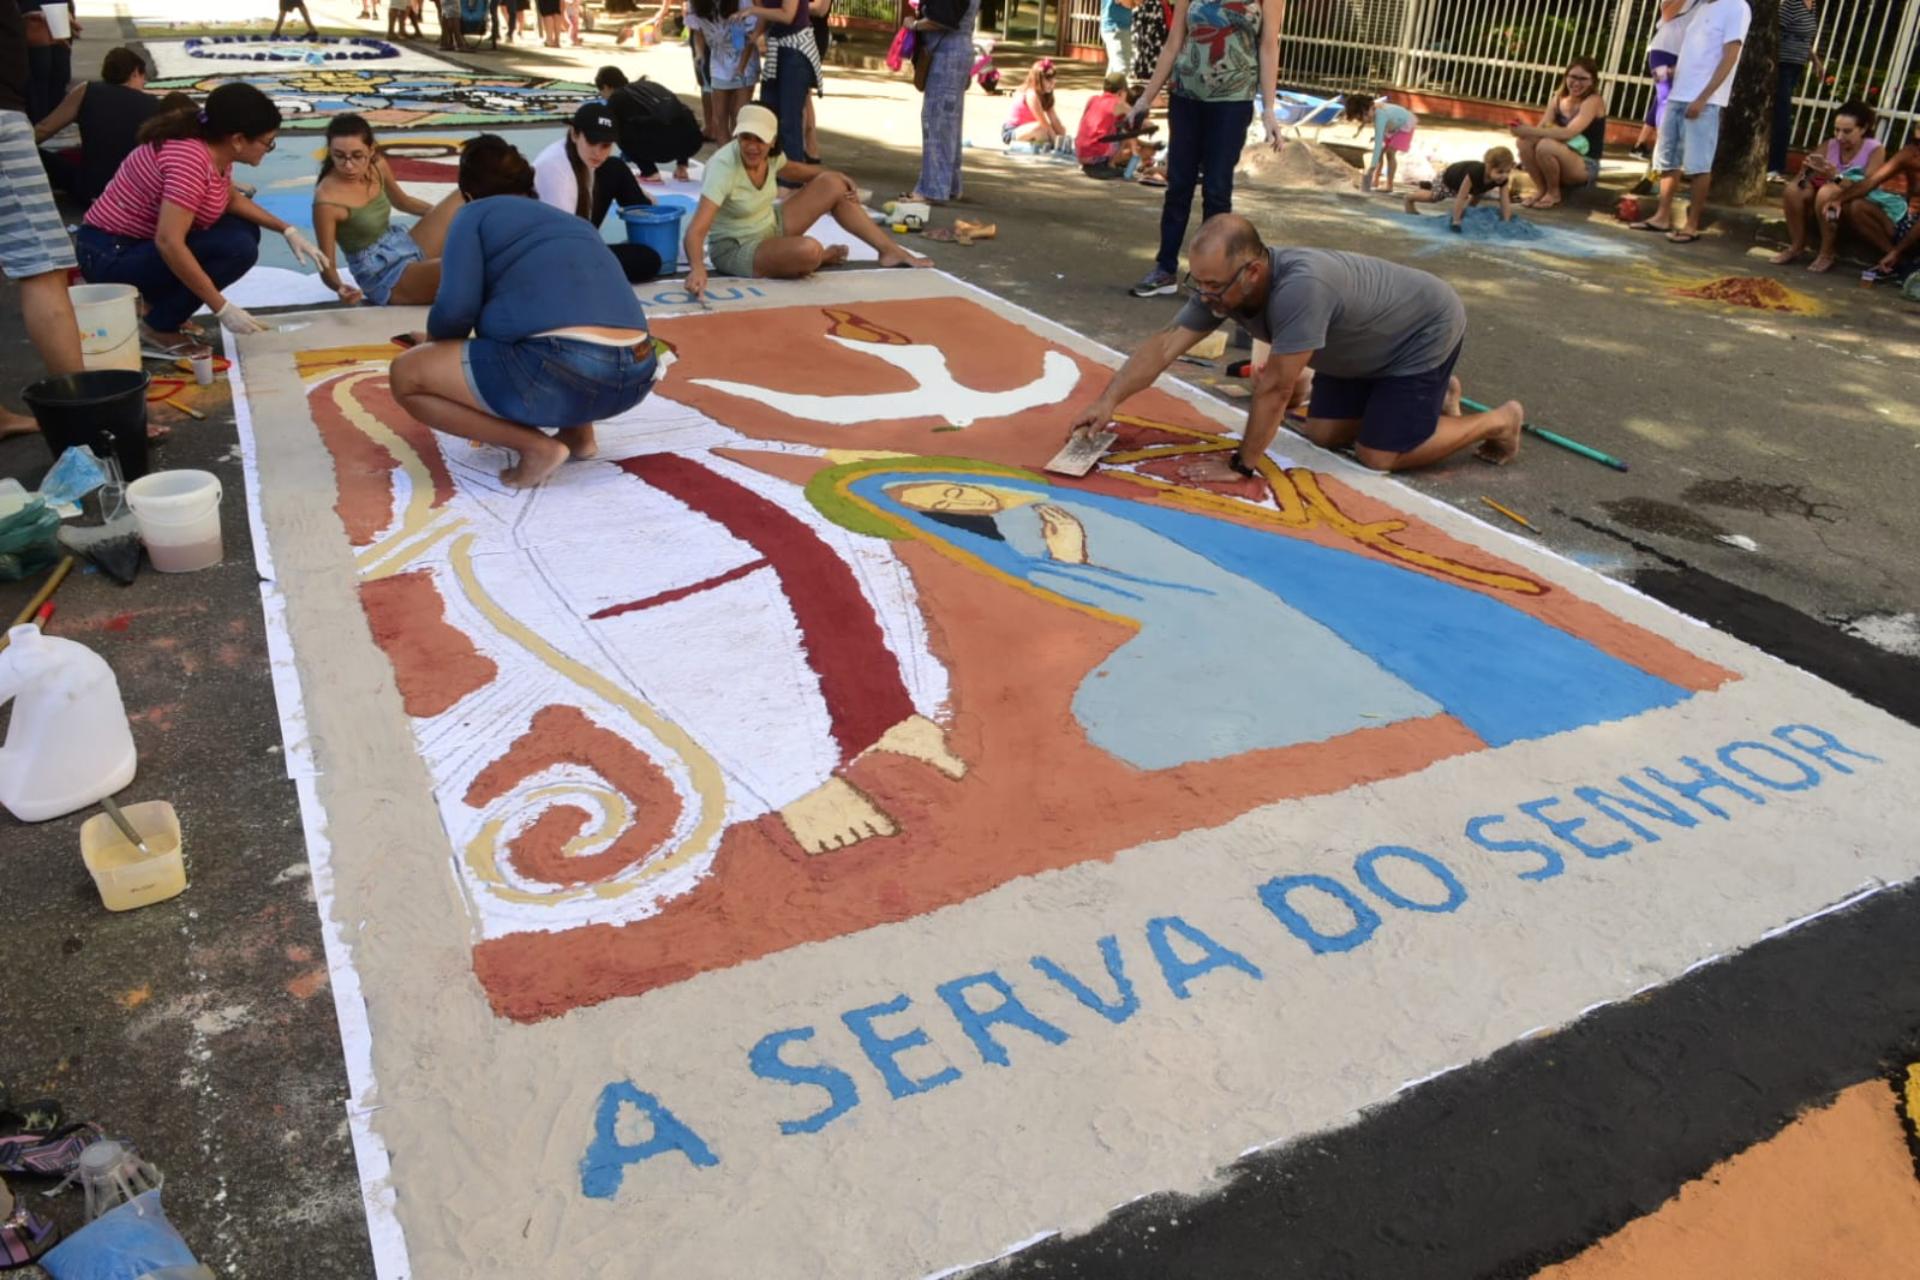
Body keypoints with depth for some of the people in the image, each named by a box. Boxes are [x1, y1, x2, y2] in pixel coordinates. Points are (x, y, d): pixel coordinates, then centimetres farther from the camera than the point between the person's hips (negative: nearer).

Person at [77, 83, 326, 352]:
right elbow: (169, 243, -34)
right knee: (238, 247, -22)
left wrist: (287, 230, 10)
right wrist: (222, 308, -32)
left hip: (144, 242, 10)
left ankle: (157, 301, 11)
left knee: (245, 230, 8)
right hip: (113, 255, -10)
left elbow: (231, 199, 21)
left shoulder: (214, 149, 0)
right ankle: (158, 327, -10)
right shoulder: (191, 161, -28)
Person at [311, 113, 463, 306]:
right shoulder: (327, 201, -24)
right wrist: (339, 287, -39)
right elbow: (326, 266, -18)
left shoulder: (378, 166, -5)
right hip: (387, 279, -8)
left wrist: (444, 213, 18)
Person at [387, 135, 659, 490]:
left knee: (405, 374, 11)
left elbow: (456, 307, -2)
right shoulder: (574, 222, 30)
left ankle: (535, 446, -1)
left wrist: (434, 342, 22)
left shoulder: (475, 214, 11)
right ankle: (578, 432, 20)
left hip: (564, 373, -8)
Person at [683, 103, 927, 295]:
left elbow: (789, 168, 18)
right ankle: (820, 257, 3)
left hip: (770, 228, 8)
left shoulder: (770, 153, -10)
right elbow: (697, 228, -42)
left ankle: (890, 251, 8)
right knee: (809, 250, -35)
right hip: (735, 250, -8)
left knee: (832, 184, 0)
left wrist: (832, 174, 4)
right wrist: (697, 267, -62)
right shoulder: (724, 166, -31)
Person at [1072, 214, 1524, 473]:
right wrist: (1107, 402, -28)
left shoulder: (1299, 287, -44)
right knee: (1323, 434, 8)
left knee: (1379, 456, -10)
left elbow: (1275, 388, -38)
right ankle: (1433, 393, 28)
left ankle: (1499, 419, 12)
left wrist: (1243, 466, -29)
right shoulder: (1220, 284, -19)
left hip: (1426, 330, -8)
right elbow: (1164, 345, -18)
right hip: (1365, 347, 8)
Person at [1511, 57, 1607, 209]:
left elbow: (1568, 133, -28)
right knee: (1524, 140, -19)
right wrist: (1525, 130, -27)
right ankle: (1541, 189, -4)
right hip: (1560, 160, 6)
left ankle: (1554, 192, -10)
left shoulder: (1593, 101, -13)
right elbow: (1542, 129, -4)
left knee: (1545, 145, -33)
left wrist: (1530, 130, -33)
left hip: (1585, 167, -6)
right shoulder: (1559, 99, 6)